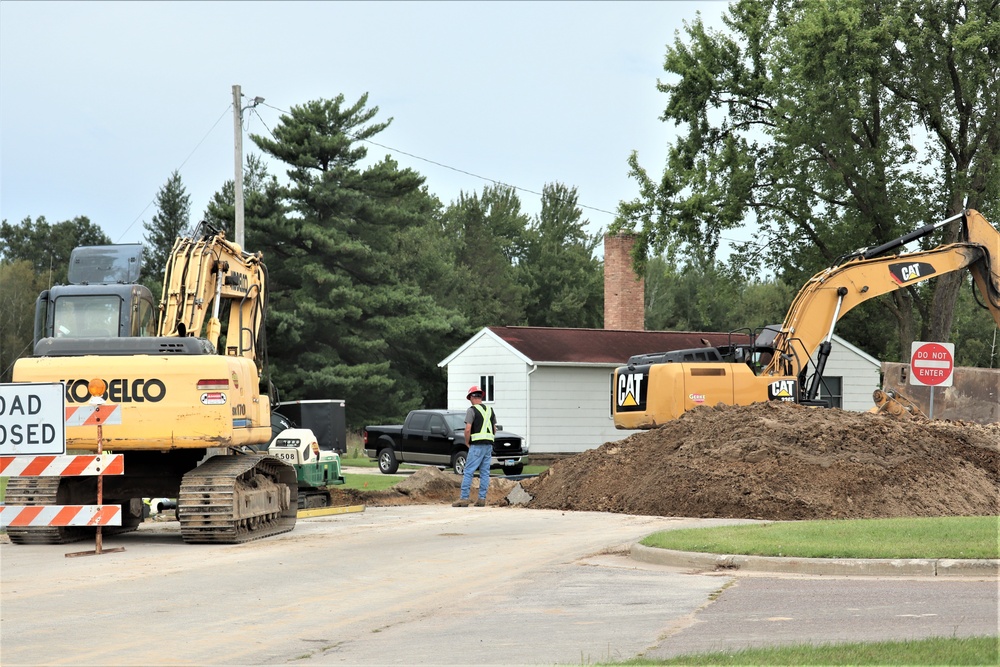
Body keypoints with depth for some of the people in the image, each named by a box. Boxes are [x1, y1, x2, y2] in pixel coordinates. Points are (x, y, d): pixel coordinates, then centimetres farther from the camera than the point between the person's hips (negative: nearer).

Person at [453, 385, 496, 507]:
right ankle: (482, 499, 6)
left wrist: (467, 442, 0)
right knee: (485, 473, 7)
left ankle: (464, 498, -8)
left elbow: (468, 429, -13)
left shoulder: (472, 410, -7)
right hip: (489, 444, 6)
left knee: (468, 472, -5)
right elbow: (494, 429, 16)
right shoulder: (490, 410, 14)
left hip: (477, 445, -6)